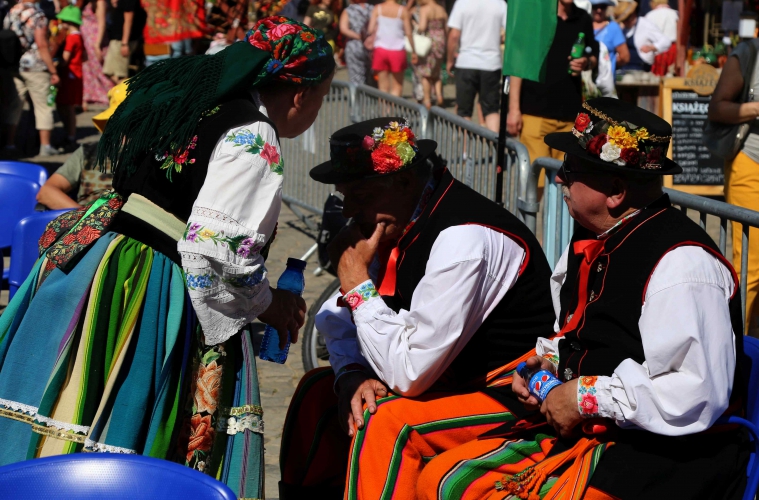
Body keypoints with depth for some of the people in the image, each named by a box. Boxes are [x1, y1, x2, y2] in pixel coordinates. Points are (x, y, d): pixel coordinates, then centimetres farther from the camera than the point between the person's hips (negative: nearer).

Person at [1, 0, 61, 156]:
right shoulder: (37, 16, -11)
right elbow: (42, 45, -15)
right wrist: (53, 71, -11)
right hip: (35, 67, -5)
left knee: (13, 105, 11)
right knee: (43, 106, 4)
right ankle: (45, 145, 4)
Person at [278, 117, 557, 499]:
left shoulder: (464, 241, -27)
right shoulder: (399, 221, 0)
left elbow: (408, 373, -28)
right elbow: (339, 322, 8)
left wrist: (357, 283, -21)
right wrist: (352, 375, -12)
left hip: (514, 397, -9)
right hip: (452, 378, 9)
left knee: (385, 422, -28)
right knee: (319, 391, 6)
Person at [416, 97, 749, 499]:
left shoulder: (680, 264, -21)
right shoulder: (589, 241, 9)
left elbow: (697, 397, -27)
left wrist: (587, 397, -19)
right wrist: (546, 363, 6)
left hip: (661, 457, -9)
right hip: (580, 427, 9)